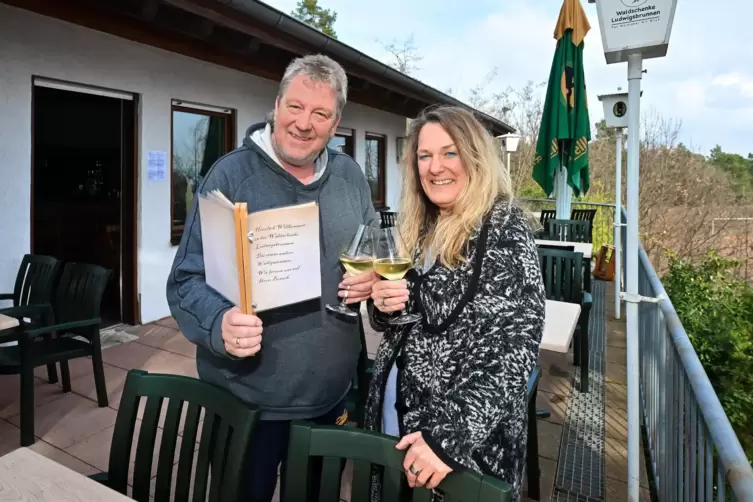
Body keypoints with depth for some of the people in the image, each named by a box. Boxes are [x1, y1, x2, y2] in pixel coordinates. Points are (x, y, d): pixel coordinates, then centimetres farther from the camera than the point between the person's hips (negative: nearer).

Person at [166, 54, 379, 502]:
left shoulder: (350, 175, 1)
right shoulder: (231, 174, -14)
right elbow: (188, 279, -14)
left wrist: (374, 276, -10)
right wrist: (220, 325, -35)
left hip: (334, 394, 5)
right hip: (249, 401, -4)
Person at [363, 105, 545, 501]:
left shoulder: (505, 230, -14)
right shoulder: (420, 229, 4)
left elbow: (515, 348, -21)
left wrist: (451, 436, -26)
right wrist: (383, 306, -10)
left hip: (468, 439, -6)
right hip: (395, 415, 6)